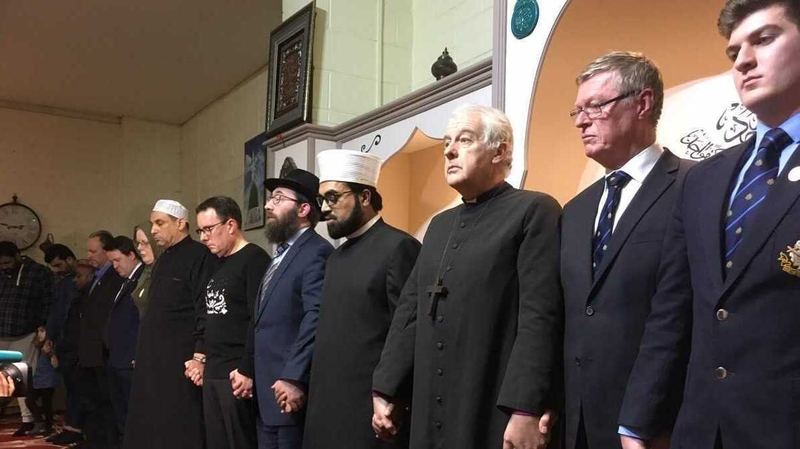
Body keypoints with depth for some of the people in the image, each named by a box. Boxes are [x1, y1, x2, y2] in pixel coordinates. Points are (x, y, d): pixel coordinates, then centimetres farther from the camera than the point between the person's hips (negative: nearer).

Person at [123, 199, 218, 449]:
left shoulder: (199, 256, -10)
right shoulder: (164, 260, 17)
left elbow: (206, 311, -17)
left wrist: (200, 356, -22)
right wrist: (144, 353, 18)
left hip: (181, 361, -9)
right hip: (154, 361, 9)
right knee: (150, 428, 12)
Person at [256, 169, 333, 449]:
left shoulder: (317, 252, -12)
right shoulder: (282, 255, 19)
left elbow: (315, 320, -22)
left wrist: (294, 379, -25)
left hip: (289, 390, -9)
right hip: (267, 393, 9)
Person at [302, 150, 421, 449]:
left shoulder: (399, 247, -11)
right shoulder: (337, 257, 15)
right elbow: (331, 331, 15)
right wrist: (316, 397, 9)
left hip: (371, 409, -8)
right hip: (328, 407, 8)